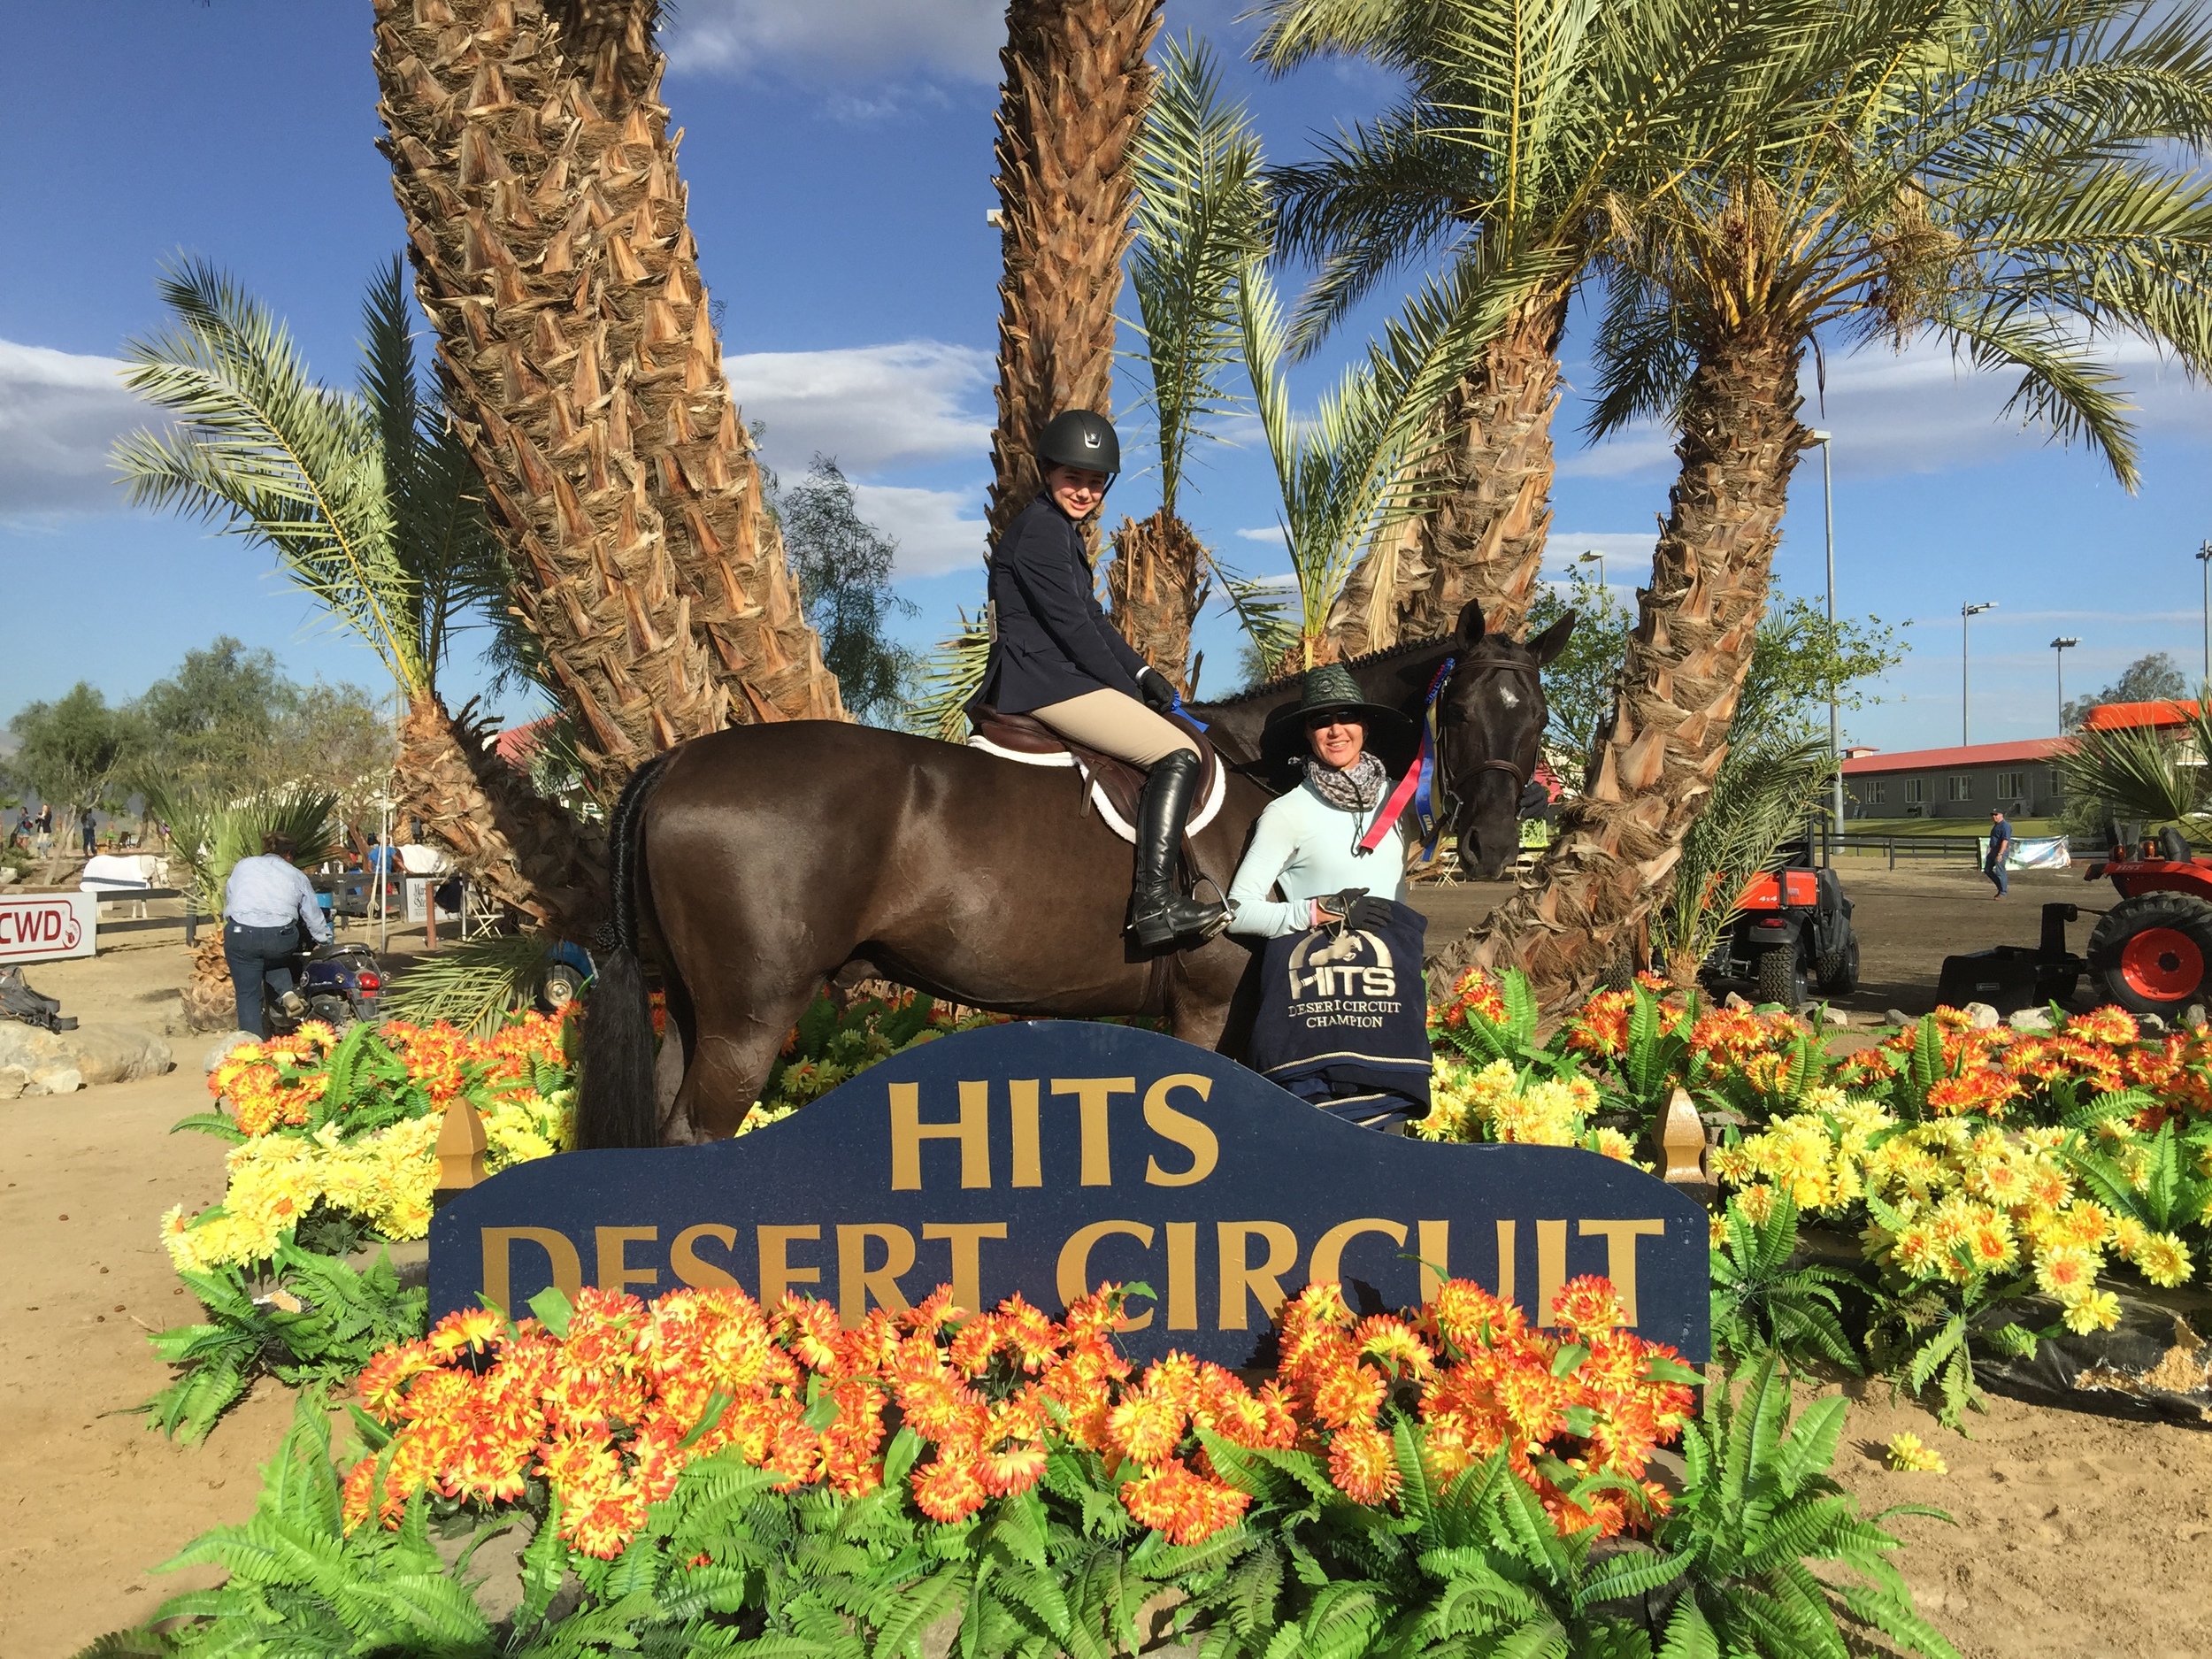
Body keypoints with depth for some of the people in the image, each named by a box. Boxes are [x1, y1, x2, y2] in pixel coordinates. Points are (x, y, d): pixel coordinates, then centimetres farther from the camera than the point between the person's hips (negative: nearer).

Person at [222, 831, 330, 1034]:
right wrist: (325, 941, 36)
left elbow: (228, 897, 24)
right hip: (280, 939, 0)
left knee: (248, 995, 8)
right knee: (274, 958, 33)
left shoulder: (242, 866, 20)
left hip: (240, 934, 0)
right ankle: (287, 991, 8)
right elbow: (313, 915, 21)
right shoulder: (297, 876, 19)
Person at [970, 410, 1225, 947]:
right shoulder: (1039, 528, -11)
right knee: (1178, 752, -17)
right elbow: (1070, 624, -16)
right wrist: (1129, 688, -10)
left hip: (1051, 676, 11)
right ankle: (1155, 902, -25)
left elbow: (1093, 618, 21)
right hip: (1045, 681, -11)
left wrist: (1142, 673, 9)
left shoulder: (1063, 530, 22)